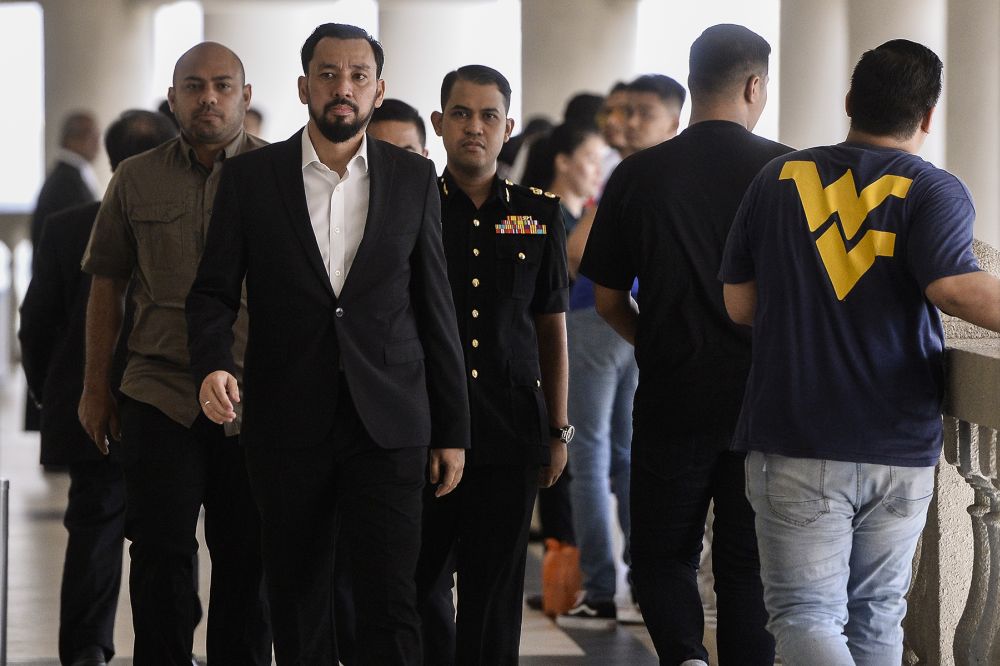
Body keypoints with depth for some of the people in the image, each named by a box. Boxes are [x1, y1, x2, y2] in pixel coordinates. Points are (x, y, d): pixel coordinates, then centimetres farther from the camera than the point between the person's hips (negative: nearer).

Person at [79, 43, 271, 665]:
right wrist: (96, 387, 9)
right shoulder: (136, 180, 8)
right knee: (161, 555, -1)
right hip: (160, 395, 1)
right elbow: (107, 286, 13)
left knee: (248, 560, 6)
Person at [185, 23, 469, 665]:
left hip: (386, 423, 0)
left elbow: (435, 308, 8)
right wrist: (213, 365, -16)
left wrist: (452, 430, 6)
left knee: (390, 601, -8)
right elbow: (214, 291, 5)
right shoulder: (250, 177, 4)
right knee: (298, 603, 7)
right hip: (288, 424, 1)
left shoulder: (414, 178, 7)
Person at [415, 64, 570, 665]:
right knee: (407, 581, 1)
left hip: (512, 434, 1)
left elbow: (552, 327, 13)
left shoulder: (539, 215, 8)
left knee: (495, 593, 3)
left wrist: (559, 430, 10)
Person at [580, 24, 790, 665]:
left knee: (663, 556, 11)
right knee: (748, 563, 11)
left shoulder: (639, 175, -2)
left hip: (671, 397, 0)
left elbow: (609, 302, 4)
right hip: (764, 401, 0)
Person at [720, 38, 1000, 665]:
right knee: (876, 614, 14)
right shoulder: (934, 191, -3)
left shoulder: (780, 179, 6)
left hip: (796, 445, 0)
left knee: (805, 613, -4)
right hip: (901, 448, 0)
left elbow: (740, 303, 7)